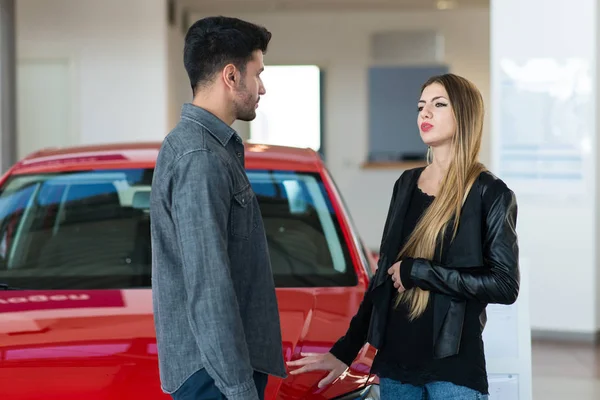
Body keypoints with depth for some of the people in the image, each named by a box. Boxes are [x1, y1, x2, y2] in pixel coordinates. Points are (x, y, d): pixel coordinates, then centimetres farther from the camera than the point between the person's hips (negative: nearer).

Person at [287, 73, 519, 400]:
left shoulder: (489, 194, -5)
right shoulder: (406, 184, 10)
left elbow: (505, 286, -12)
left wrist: (418, 271, -14)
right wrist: (345, 350, 14)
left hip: (453, 367, -5)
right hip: (395, 359, 5)